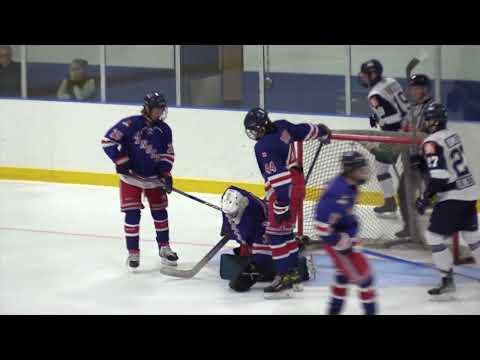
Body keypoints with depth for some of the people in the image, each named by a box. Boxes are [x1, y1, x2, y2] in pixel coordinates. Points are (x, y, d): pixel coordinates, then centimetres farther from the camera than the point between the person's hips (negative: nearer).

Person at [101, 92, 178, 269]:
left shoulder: (164, 129, -4)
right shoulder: (131, 124, -21)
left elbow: (168, 154, 5)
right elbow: (108, 141, -20)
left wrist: (165, 174, -8)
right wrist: (121, 161, -21)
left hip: (154, 177, 5)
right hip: (131, 177, -5)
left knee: (160, 212, 11)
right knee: (132, 213, -6)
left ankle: (164, 248, 25)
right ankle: (133, 252, 4)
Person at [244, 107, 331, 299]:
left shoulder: (263, 147, -23)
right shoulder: (282, 126, 1)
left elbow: (277, 175, -27)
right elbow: (305, 130, 16)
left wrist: (282, 204, -27)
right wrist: (323, 132, 37)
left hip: (284, 190, -10)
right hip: (297, 184, 10)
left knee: (276, 232, -9)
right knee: (285, 230, 19)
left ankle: (284, 278, -13)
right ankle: (293, 271, 24)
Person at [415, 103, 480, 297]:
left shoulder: (432, 143, -17)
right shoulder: (453, 135, 9)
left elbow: (439, 175, -24)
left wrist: (426, 197, -17)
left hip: (452, 197, -9)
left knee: (434, 235, -3)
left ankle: (447, 280, -2)